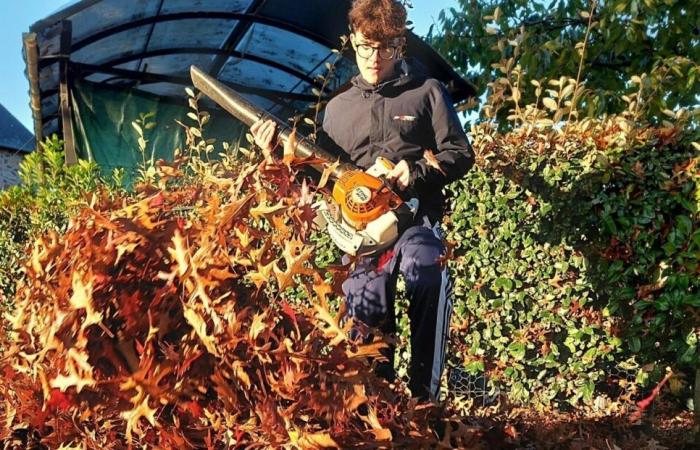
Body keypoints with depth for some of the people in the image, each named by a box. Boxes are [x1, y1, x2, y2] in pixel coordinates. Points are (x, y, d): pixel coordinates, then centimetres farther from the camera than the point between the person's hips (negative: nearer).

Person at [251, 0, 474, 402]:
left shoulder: (427, 92, 8)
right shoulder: (339, 108, 18)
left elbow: (460, 154, 4)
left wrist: (419, 172, -14)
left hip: (415, 220, -4)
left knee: (431, 283, -33)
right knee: (368, 329, 3)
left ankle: (425, 402, -27)